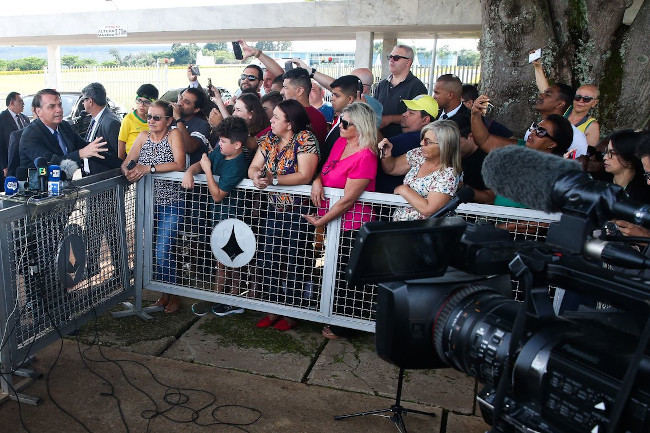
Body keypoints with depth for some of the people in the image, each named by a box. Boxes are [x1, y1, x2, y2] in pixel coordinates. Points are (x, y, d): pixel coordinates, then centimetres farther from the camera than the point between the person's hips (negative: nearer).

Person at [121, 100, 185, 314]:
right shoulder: (143, 136, 8)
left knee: (163, 252, -9)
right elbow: (126, 163, 2)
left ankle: (173, 296, 11)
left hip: (170, 203, -5)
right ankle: (164, 293, 26)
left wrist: (149, 168, -24)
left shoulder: (174, 134, -6)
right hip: (148, 202, 5)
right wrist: (129, 172, -21)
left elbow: (179, 164, -20)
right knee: (153, 250, 9)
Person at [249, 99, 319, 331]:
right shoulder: (268, 139, 7)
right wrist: (256, 176, -19)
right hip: (274, 207, 7)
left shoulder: (305, 139, -13)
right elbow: (253, 167, 5)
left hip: (298, 210, -6)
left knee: (293, 262, 1)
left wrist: (274, 179, -28)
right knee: (269, 259, 9)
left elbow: (305, 176, -22)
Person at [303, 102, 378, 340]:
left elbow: (348, 199, -21)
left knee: (347, 277, 6)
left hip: (351, 225, -8)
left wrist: (320, 221, -13)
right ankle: (338, 319, 35)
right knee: (335, 272, 19)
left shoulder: (365, 156, -21)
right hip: (332, 221, 9)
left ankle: (342, 327, 23)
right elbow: (327, 168, 19)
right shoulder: (340, 142, 5)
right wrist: (317, 180, -5)